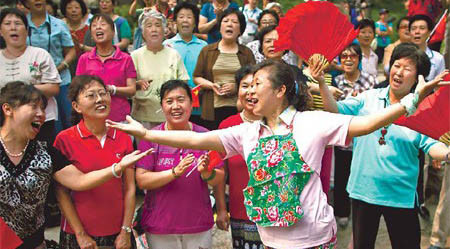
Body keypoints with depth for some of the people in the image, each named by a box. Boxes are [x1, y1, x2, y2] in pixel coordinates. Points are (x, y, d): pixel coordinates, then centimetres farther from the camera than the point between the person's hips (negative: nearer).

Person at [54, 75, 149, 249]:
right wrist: (81, 234, -10)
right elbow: (61, 191, -8)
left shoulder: (123, 137, 1)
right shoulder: (64, 140, -8)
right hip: (78, 235, -2)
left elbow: (129, 187, 1)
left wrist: (126, 231, -3)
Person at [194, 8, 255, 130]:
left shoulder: (246, 53, 13)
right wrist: (211, 85, -7)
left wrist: (237, 87, -11)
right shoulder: (207, 51, 13)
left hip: (239, 109, 0)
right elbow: (196, 77, 10)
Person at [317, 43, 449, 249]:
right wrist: (321, 82, -20)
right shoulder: (369, 97, 2)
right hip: (363, 188, 2)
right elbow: (336, 110, -5)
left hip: (400, 195, -2)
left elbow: (431, 145, -13)